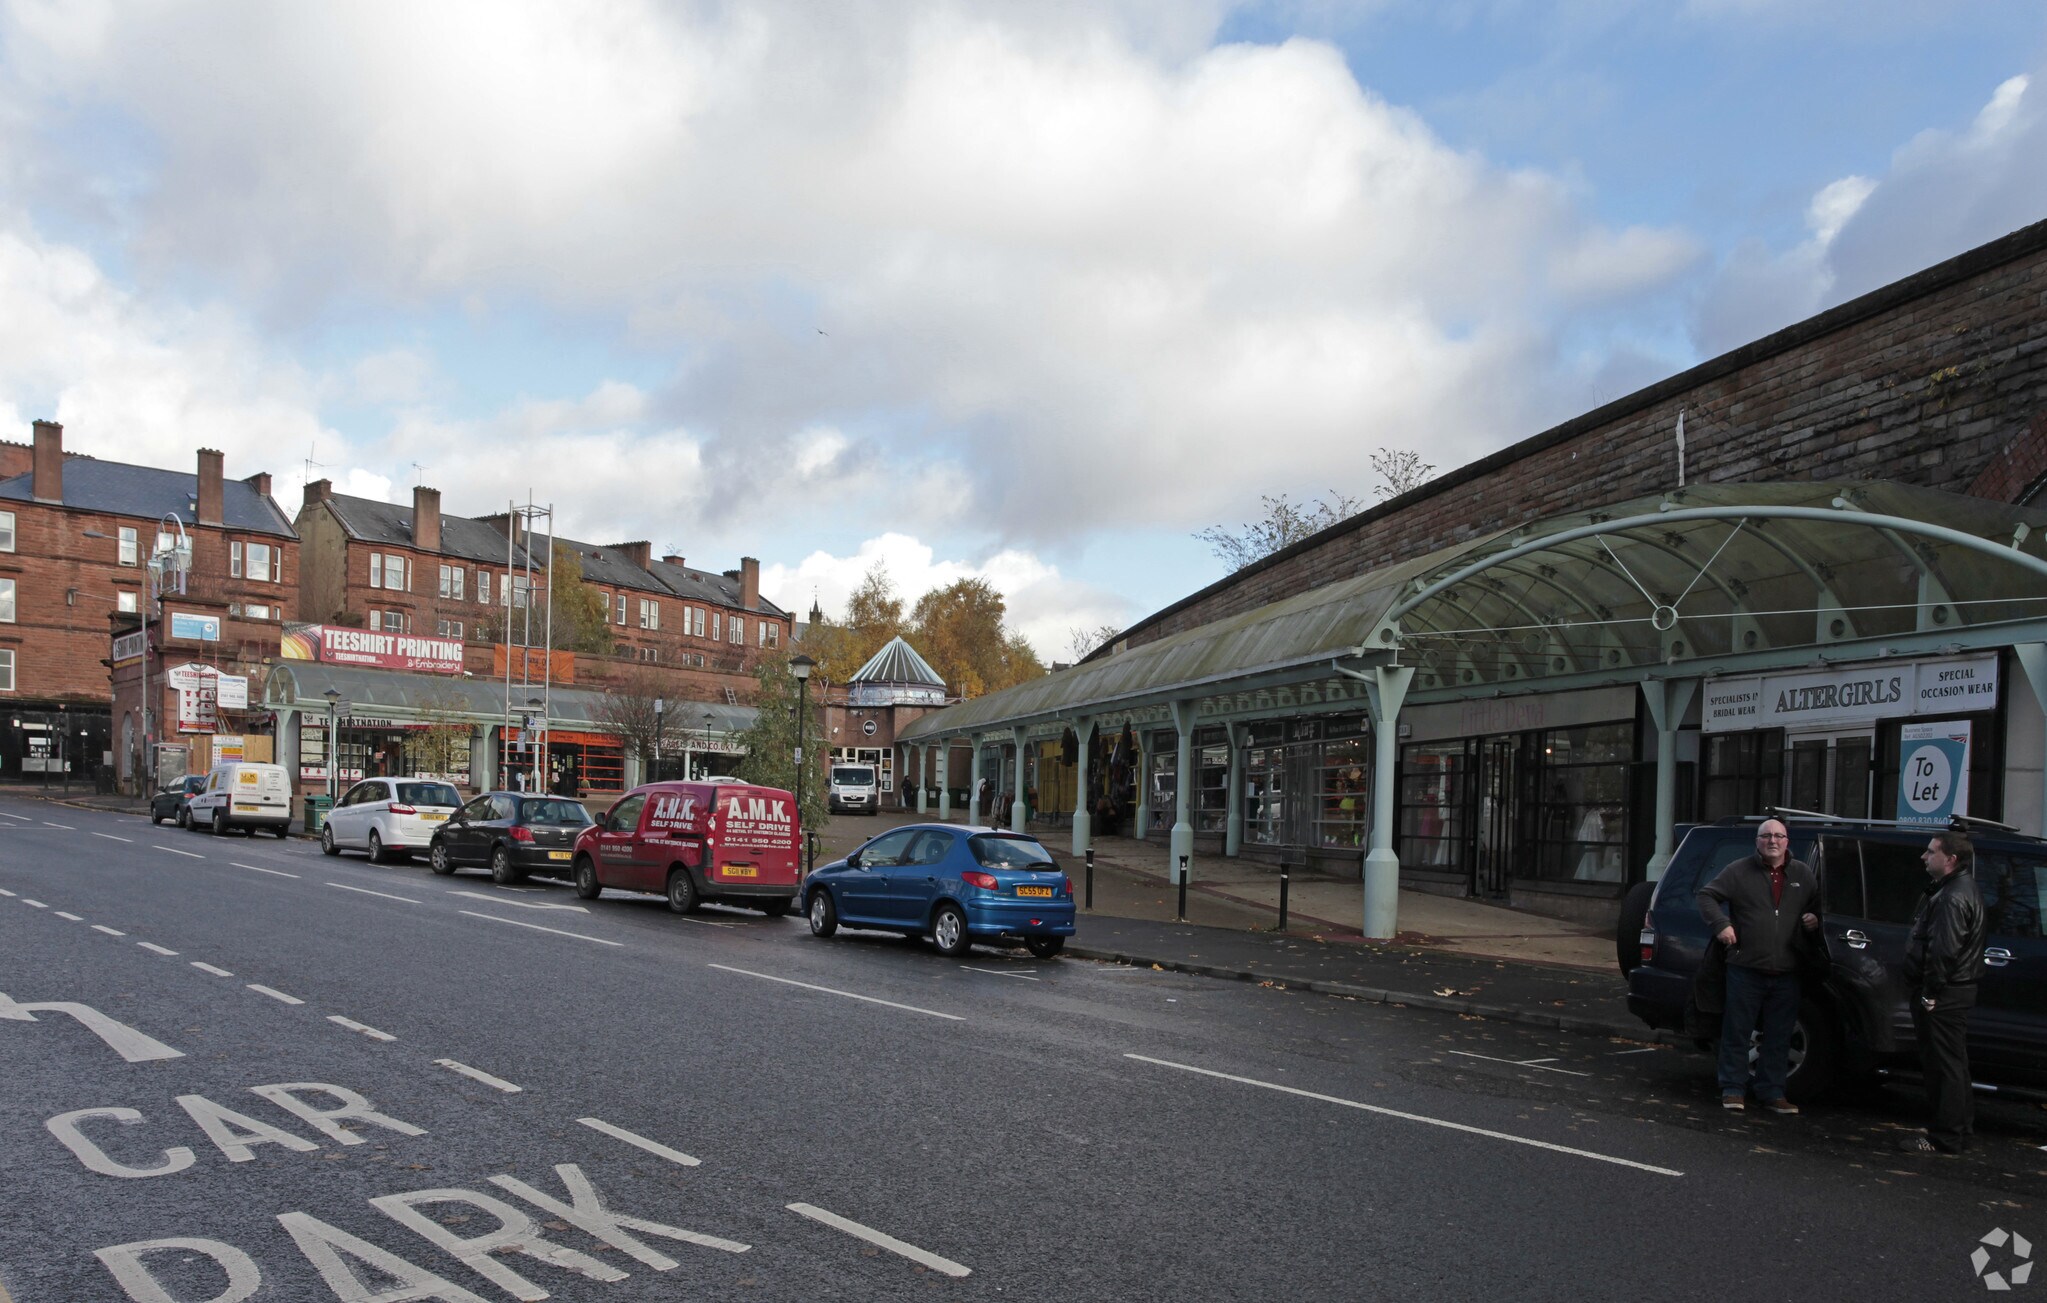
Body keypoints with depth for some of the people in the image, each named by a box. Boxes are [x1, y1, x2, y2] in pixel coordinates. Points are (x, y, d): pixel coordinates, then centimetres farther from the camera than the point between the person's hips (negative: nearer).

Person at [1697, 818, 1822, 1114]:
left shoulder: (1803, 875, 11)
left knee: (1778, 1037, 10)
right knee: (1737, 1033, 1)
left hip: (1786, 973, 3)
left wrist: (1814, 921, 2)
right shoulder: (1740, 871, 0)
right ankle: (1732, 1090, 10)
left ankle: (1772, 1093, 20)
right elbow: (1707, 895, 2)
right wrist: (1721, 924, -12)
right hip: (1746, 970, -3)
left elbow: (1817, 907, 25)